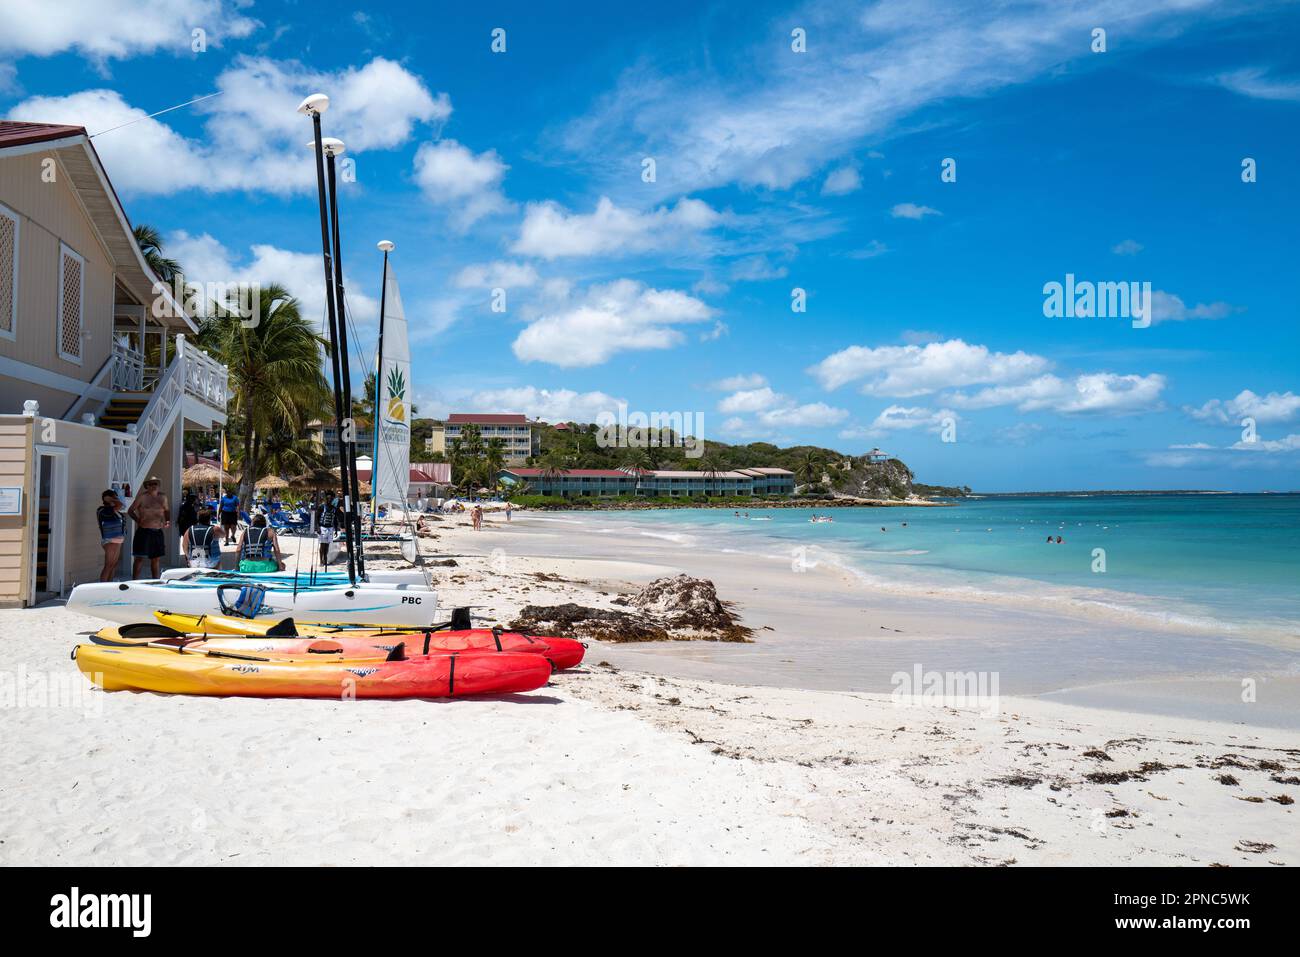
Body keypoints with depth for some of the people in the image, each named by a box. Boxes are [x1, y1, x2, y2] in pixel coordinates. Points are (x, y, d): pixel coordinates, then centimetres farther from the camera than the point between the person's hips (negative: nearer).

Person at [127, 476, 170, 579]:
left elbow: (167, 510, 26)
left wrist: (167, 521, 10)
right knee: (140, 558, -6)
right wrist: (137, 520, -13)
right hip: (143, 531, -4)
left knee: (156, 558, 10)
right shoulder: (142, 497, -2)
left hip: (158, 532, 5)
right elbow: (130, 511, 1)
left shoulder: (162, 497, 12)